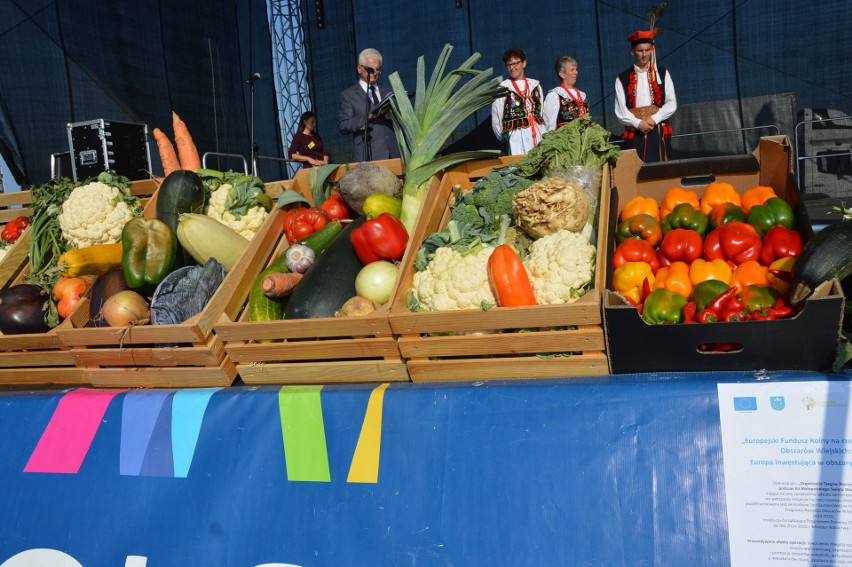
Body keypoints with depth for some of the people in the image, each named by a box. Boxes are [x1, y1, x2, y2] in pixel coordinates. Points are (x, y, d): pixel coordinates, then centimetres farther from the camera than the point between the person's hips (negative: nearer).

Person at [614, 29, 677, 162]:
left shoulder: (663, 74, 13)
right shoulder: (622, 79, 8)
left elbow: (672, 103, 4)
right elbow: (620, 110, 1)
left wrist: (654, 119, -11)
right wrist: (638, 123, -14)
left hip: (659, 133, 1)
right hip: (634, 135, -1)